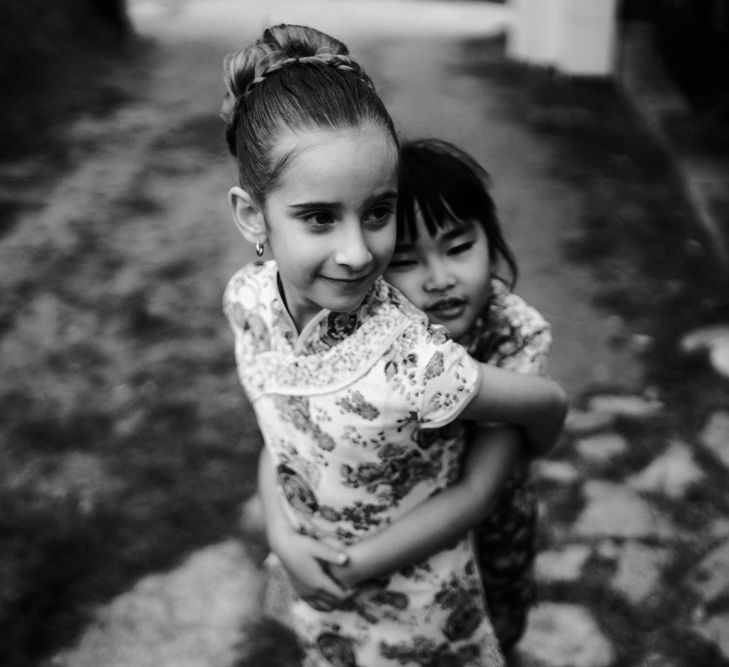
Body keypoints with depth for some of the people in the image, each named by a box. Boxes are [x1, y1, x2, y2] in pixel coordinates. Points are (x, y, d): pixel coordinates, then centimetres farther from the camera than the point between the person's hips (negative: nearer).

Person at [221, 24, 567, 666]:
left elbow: (548, 404, -21)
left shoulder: (408, 366, -38)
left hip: (414, 615, -4)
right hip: (314, 581, 5)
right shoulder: (246, 298, -22)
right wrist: (281, 528, -2)